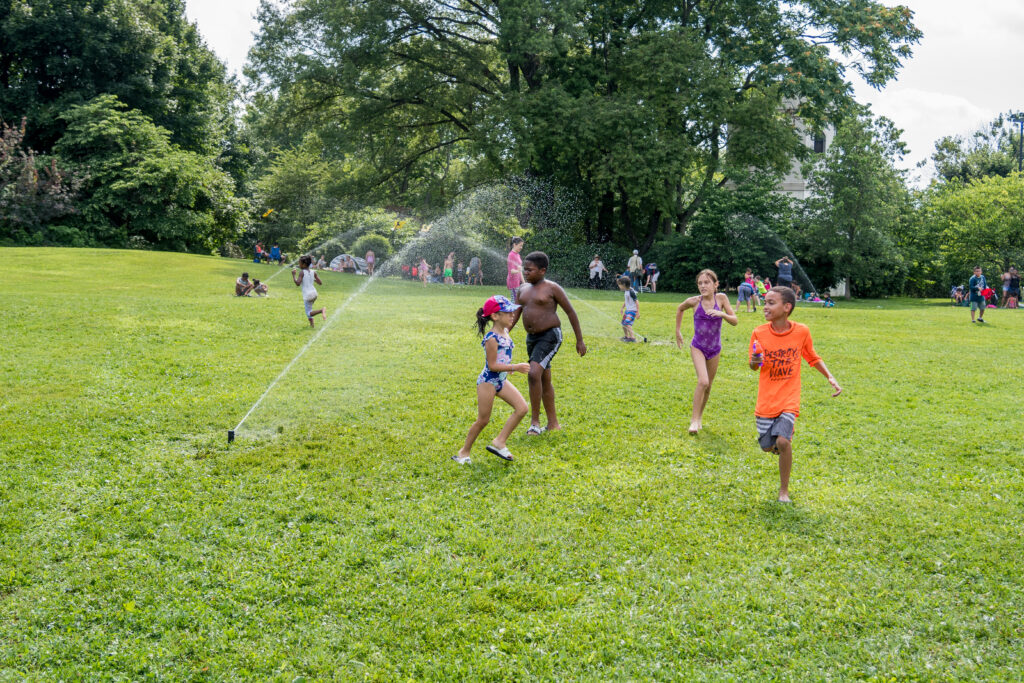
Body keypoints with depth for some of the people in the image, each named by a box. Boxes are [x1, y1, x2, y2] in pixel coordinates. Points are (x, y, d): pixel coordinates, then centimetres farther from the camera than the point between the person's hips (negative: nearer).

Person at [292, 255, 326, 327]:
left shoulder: (302, 272, -11)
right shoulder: (313, 272, 4)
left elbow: (297, 284, -21)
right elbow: (320, 283, 6)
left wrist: (293, 275, -11)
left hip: (307, 295, -7)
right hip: (314, 293, 7)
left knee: (308, 313, -2)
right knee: (309, 308, 28)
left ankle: (321, 310, -28)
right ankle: (311, 324, 26)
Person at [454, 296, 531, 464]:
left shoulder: (505, 333, 5)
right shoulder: (492, 338, -22)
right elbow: (492, 365, -22)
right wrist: (515, 367, -25)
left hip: (501, 380, 8)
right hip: (487, 382, -8)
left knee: (522, 408, -2)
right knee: (483, 420, 0)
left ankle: (500, 441, 5)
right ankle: (464, 451, 17)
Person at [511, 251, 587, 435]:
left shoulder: (552, 288, -9)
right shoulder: (524, 289, 10)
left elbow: (571, 312, -5)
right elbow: (515, 315, 17)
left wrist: (579, 340, -4)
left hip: (550, 336, -7)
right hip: (531, 338, 8)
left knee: (534, 373, -23)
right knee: (544, 381, 13)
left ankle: (535, 421, -15)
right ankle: (553, 423, 23)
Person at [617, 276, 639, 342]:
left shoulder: (631, 292, -20)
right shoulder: (626, 291, 8)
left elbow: (636, 302, -19)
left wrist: (638, 312, -20)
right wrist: (622, 308, 28)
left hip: (632, 311, -10)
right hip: (627, 310, 10)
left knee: (627, 323, -22)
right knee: (623, 324, 17)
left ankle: (632, 337, -25)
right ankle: (626, 336, 35)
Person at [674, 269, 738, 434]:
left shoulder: (721, 298, -10)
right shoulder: (694, 301, -11)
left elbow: (735, 321, -8)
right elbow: (680, 309, 11)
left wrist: (722, 314, -27)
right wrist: (678, 331, 13)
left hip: (715, 349, 2)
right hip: (698, 347, -2)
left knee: (708, 386, 13)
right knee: (703, 381, -21)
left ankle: (699, 416, 33)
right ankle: (694, 419, -10)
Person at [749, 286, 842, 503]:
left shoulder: (801, 332, -6)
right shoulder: (759, 333, -7)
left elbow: (813, 358, 11)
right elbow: (753, 365, 3)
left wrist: (831, 378, 1)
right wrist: (755, 362, -21)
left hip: (789, 400, -1)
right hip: (766, 400, 2)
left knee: (783, 441, -19)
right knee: (767, 446, 5)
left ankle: (784, 490, 0)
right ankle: (779, 443, 44)